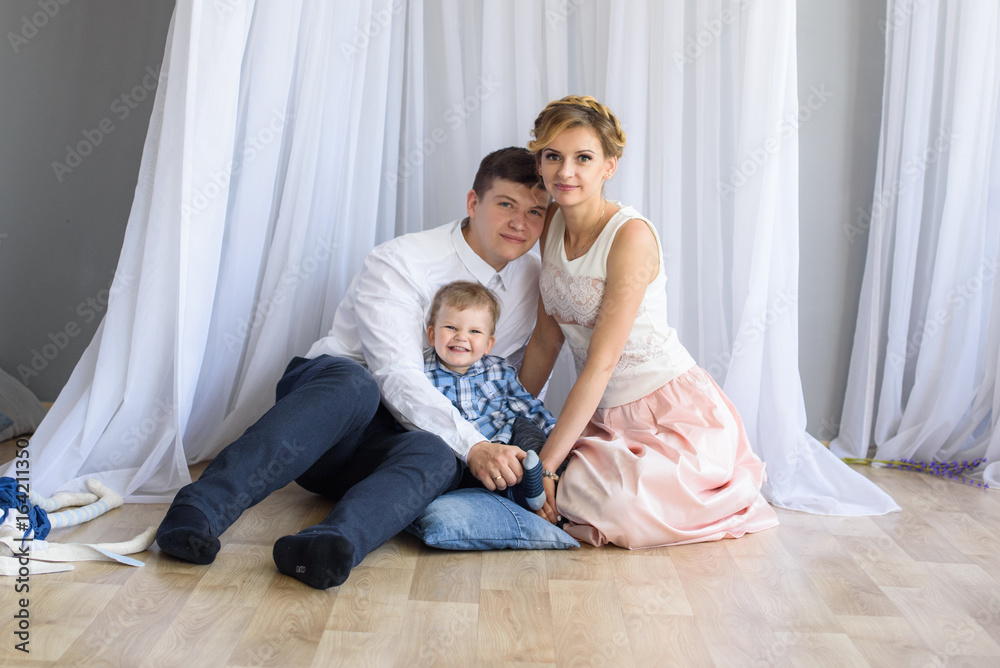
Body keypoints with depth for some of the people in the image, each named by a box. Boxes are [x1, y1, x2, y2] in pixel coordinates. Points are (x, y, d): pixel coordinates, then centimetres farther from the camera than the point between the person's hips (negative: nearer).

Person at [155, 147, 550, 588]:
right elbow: (396, 377, -22)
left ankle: (333, 544, -60)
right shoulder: (398, 261, -11)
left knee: (434, 455, -33)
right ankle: (198, 510, -46)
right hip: (322, 390, -3)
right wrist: (472, 444, -30)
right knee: (352, 384, -40)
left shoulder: (532, 281, 7)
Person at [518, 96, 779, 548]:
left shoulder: (631, 235, -20)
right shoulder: (553, 222, 2)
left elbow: (601, 363, -22)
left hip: (674, 413, -7)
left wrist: (545, 464, -22)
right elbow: (546, 338, 7)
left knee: (607, 502, -28)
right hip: (604, 415, 7)